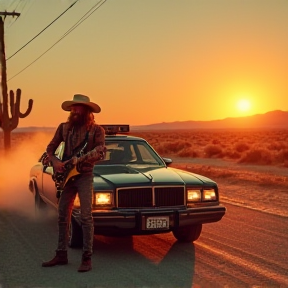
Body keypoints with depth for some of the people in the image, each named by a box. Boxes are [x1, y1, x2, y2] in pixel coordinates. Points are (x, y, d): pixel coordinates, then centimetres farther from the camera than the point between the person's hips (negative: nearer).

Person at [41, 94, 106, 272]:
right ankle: (61, 255, 17)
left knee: (86, 217, -8)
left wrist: (80, 159, -26)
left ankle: (87, 258, -4)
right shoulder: (64, 128, 8)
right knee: (63, 216, 7)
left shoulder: (96, 129, -4)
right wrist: (55, 162, -7)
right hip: (66, 175, 5)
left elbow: (100, 152, -15)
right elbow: (50, 148, 13)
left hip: (85, 176, -5)